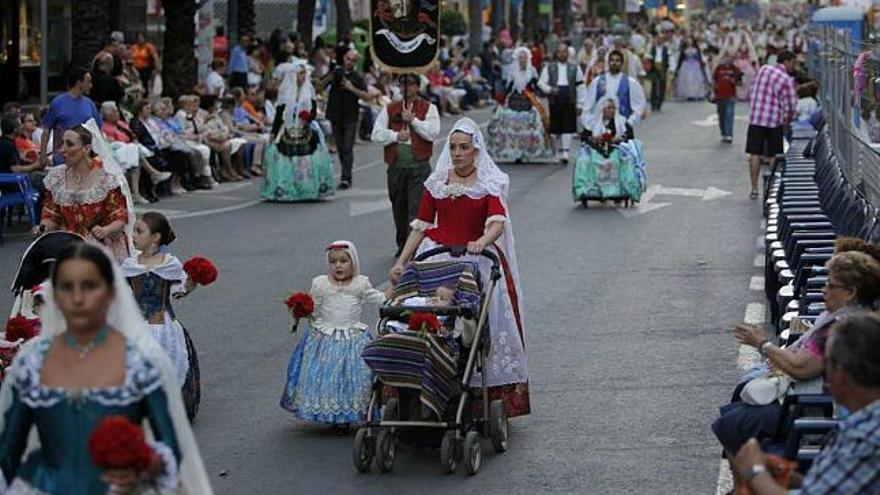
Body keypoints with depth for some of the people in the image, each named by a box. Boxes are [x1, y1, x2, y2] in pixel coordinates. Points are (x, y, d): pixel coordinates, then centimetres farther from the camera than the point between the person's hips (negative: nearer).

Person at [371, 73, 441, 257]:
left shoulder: (429, 108, 3)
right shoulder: (390, 109, 11)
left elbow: (434, 133, -10)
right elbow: (376, 134, 3)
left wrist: (413, 120, -12)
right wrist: (396, 135, -11)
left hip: (419, 167, -4)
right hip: (396, 166, 4)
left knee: (416, 209, -12)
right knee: (399, 209, 13)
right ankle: (402, 246, 28)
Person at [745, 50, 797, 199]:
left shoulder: (763, 69, 5)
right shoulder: (786, 79, -10)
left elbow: (751, 92, 15)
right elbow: (791, 106, -9)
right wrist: (788, 119, 10)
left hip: (755, 118, 4)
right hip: (774, 120, -4)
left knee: (755, 154, 4)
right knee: (774, 156, 8)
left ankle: (754, 188, 3)